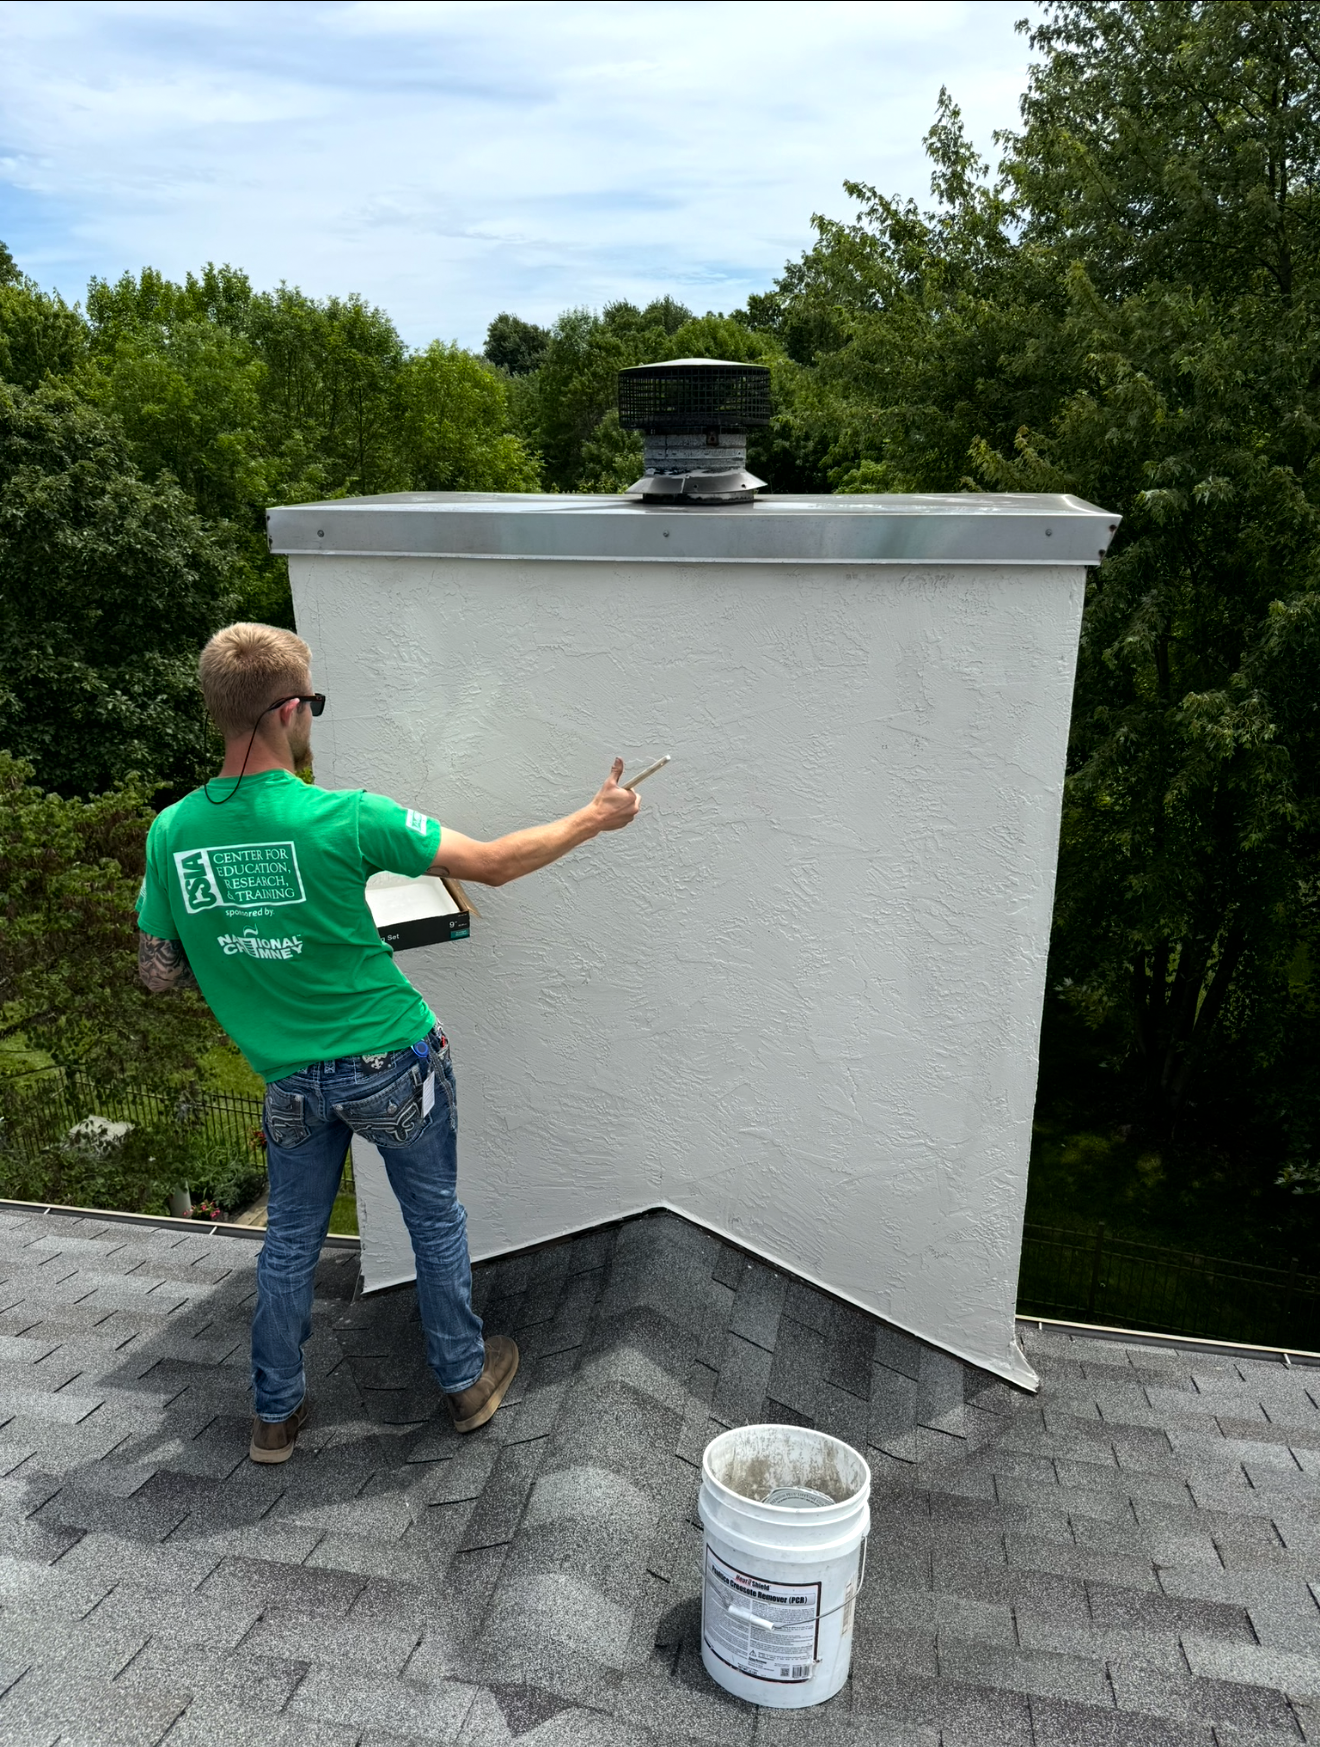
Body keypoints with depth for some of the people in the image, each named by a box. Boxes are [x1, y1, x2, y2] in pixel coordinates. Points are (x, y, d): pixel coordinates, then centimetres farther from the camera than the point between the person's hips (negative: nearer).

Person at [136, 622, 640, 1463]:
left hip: (290, 1077, 4)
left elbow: (160, 970, 1)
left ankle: (277, 1413, 36)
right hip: (390, 1062, -4)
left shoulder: (171, 832, -9)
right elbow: (496, 864, -16)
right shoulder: (343, 819, -23)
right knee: (437, 1221, 18)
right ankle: (466, 1378, 36)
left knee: (291, 1238, 22)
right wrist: (597, 818, -3)